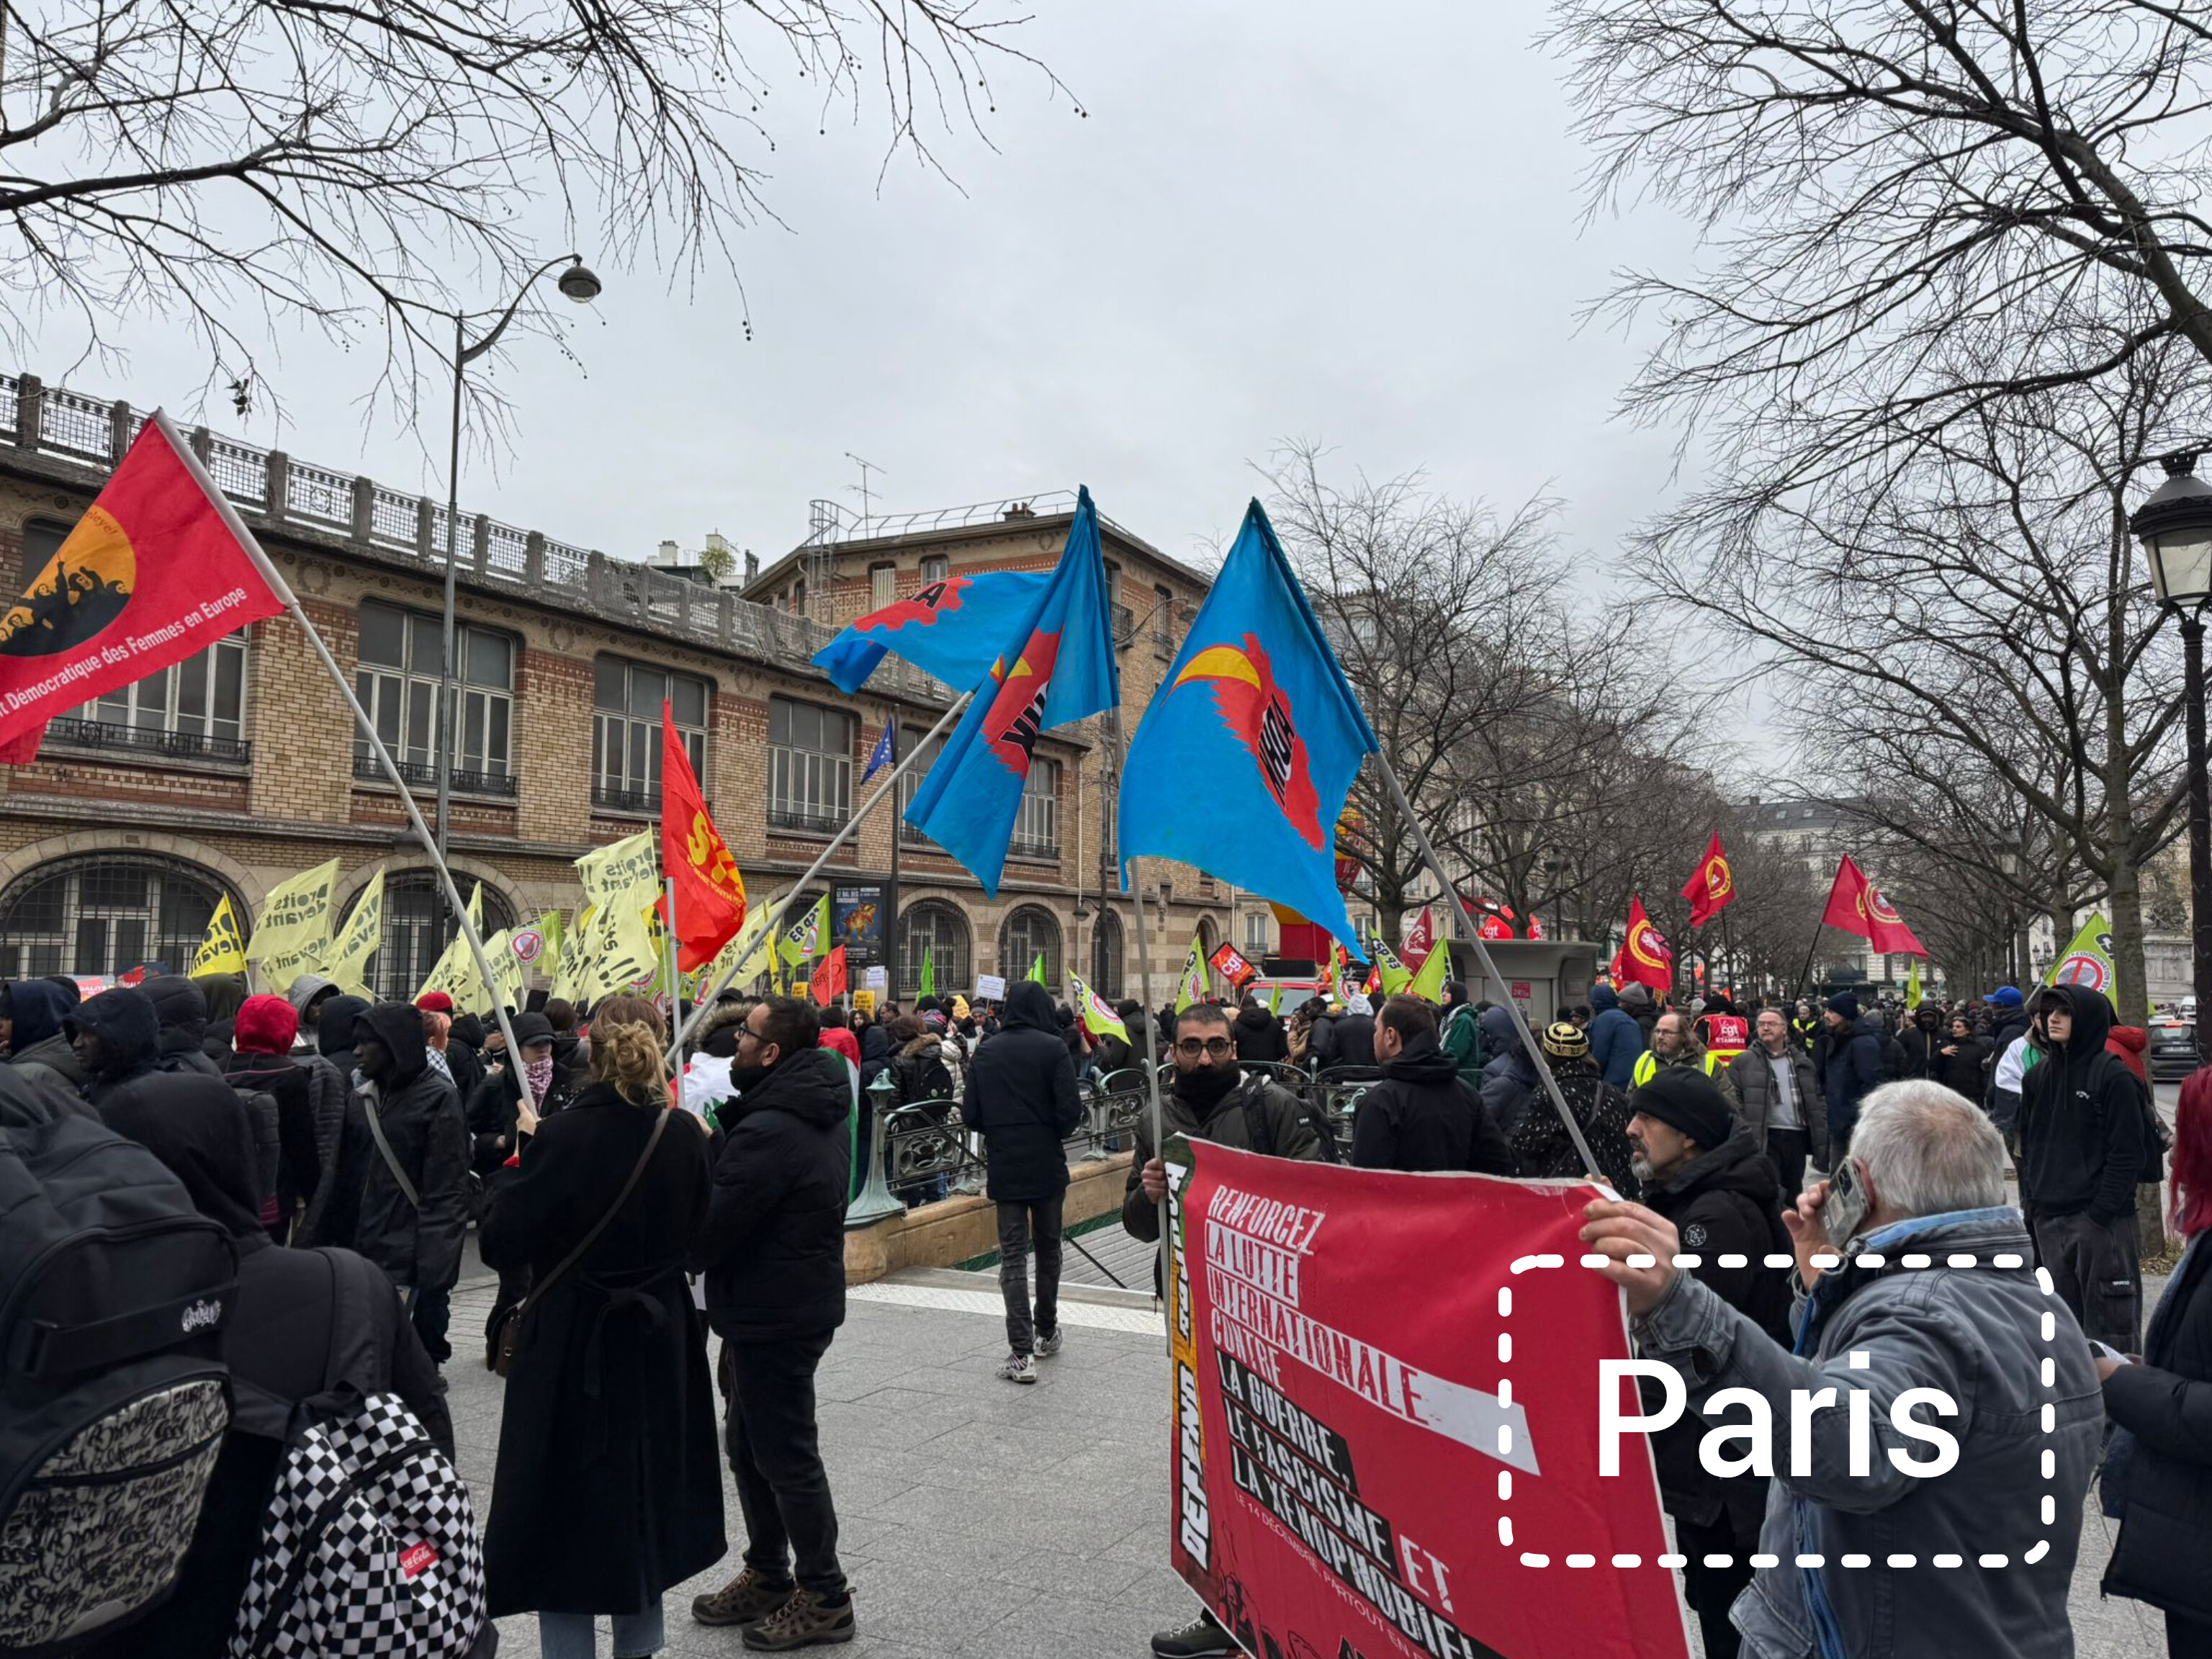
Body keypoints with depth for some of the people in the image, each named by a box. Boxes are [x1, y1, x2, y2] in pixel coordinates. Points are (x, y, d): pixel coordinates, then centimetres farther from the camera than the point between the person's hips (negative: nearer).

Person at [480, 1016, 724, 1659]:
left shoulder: (561, 1135, -19)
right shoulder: (683, 1133, -8)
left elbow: (502, 1245, -15)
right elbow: (702, 1231, 4)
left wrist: (526, 1151, -5)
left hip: (571, 1346, -4)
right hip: (659, 1339, 4)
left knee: (568, 1499, 11)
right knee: (645, 1483, 21)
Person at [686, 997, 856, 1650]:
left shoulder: (767, 1131, -26)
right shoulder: (822, 1111, 6)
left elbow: (713, 1227, -22)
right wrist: (713, 1146, 0)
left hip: (773, 1313, -10)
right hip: (803, 1295, 10)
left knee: (785, 1457, 4)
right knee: (752, 1447, 21)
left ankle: (825, 1598, 17)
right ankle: (767, 1576, 35)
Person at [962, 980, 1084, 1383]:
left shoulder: (987, 1052, -1)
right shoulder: (1053, 1048, -10)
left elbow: (971, 1115, -1)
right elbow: (1070, 1110, -14)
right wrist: (1057, 1132, 7)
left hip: (1004, 1166, 1)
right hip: (1047, 1165, -1)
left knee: (1013, 1255, 2)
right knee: (1048, 1247, 17)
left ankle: (1021, 1352, -6)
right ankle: (1046, 1332, 30)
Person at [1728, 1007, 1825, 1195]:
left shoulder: (1803, 1062, 14)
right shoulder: (1743, 1063, 2)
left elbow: (1817, 1102, 15)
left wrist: (1821, 1144, 8)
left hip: (1797, 1137, 4)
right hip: (1763, 1138, -4)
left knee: (1793, 1195, 14)